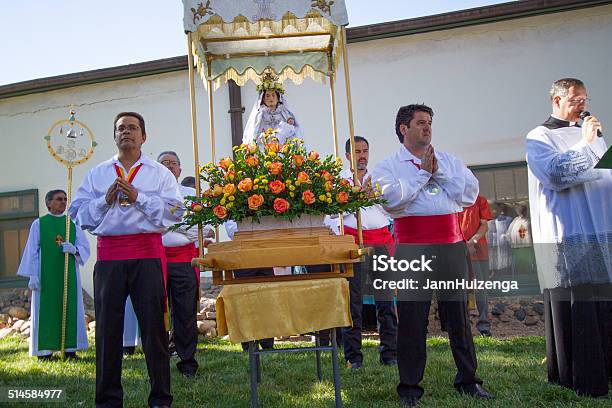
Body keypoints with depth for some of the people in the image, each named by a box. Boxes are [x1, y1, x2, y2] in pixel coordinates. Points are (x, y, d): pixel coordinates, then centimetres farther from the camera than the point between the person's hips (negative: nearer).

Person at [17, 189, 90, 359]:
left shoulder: (73, 224, 11)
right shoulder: (39, 224, 5)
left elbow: (85, 247, 6)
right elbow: (32, 251, -1)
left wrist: (74, 249, -16)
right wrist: (32, 275, -9)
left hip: (69, 275, 3)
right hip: (46, 275, -2)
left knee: (70, 309, 1)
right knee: (46, 310, -3)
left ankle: (70, 348, 7)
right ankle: (45, 350, 3)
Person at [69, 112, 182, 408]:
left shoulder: (160, 173, 10)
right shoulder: (96, 174, 17)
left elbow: (173, 212, -2)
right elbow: (78, 213, 9)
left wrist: (138, 198, -9)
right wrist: (106, 200, -6)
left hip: (148, 253, -2)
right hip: (109, 253, 2)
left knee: (154, 325, 0)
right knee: (107, 326, 4)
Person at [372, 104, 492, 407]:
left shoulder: (449, 160, 17)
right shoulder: (388, 166, 6)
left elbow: (471, 192, 6)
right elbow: (390, 199, -12)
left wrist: (438, 172, -2)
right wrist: (423, 172, -5)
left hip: (452, 244, 4)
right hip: (412, 246, -3)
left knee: (458, 311, 9)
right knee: (412, 315, -1)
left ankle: (468, 379, 22)